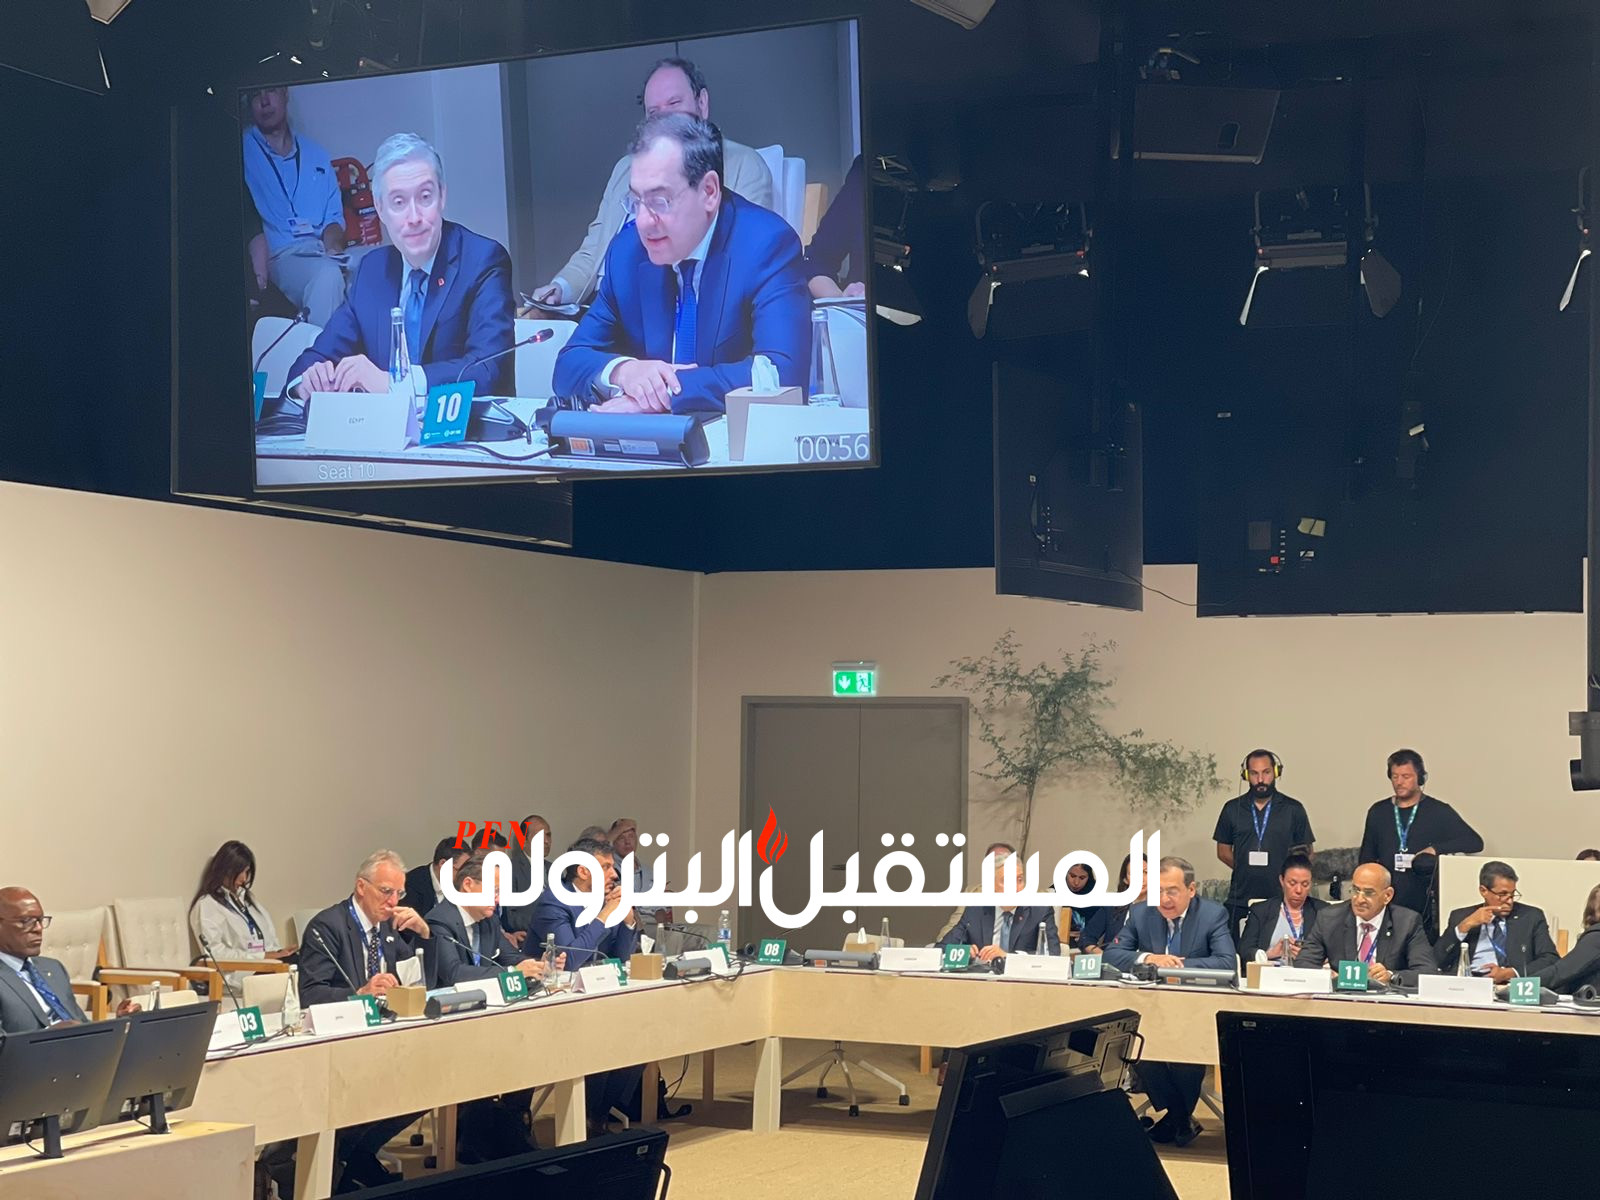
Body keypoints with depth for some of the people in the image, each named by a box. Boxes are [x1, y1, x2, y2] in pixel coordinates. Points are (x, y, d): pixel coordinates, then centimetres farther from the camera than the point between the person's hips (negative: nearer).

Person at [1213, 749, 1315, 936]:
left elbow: (1306, 853, 9)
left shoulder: (1293, 809, 5)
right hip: (1240, 900, 1)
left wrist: (1284, 873, -4)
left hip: (1281, 899, -1)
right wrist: (1246, 869, 2)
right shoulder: (1232, 809, 9)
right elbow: (1223, 851, 14)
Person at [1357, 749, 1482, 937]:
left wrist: (1436, 849, -15)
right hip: (1387, 905, 2)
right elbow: (1366, 858, 18)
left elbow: (1475, 842, -3)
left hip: (1426, 907, -2)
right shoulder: (1378, 812, 12)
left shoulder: (1438, 812, 4)